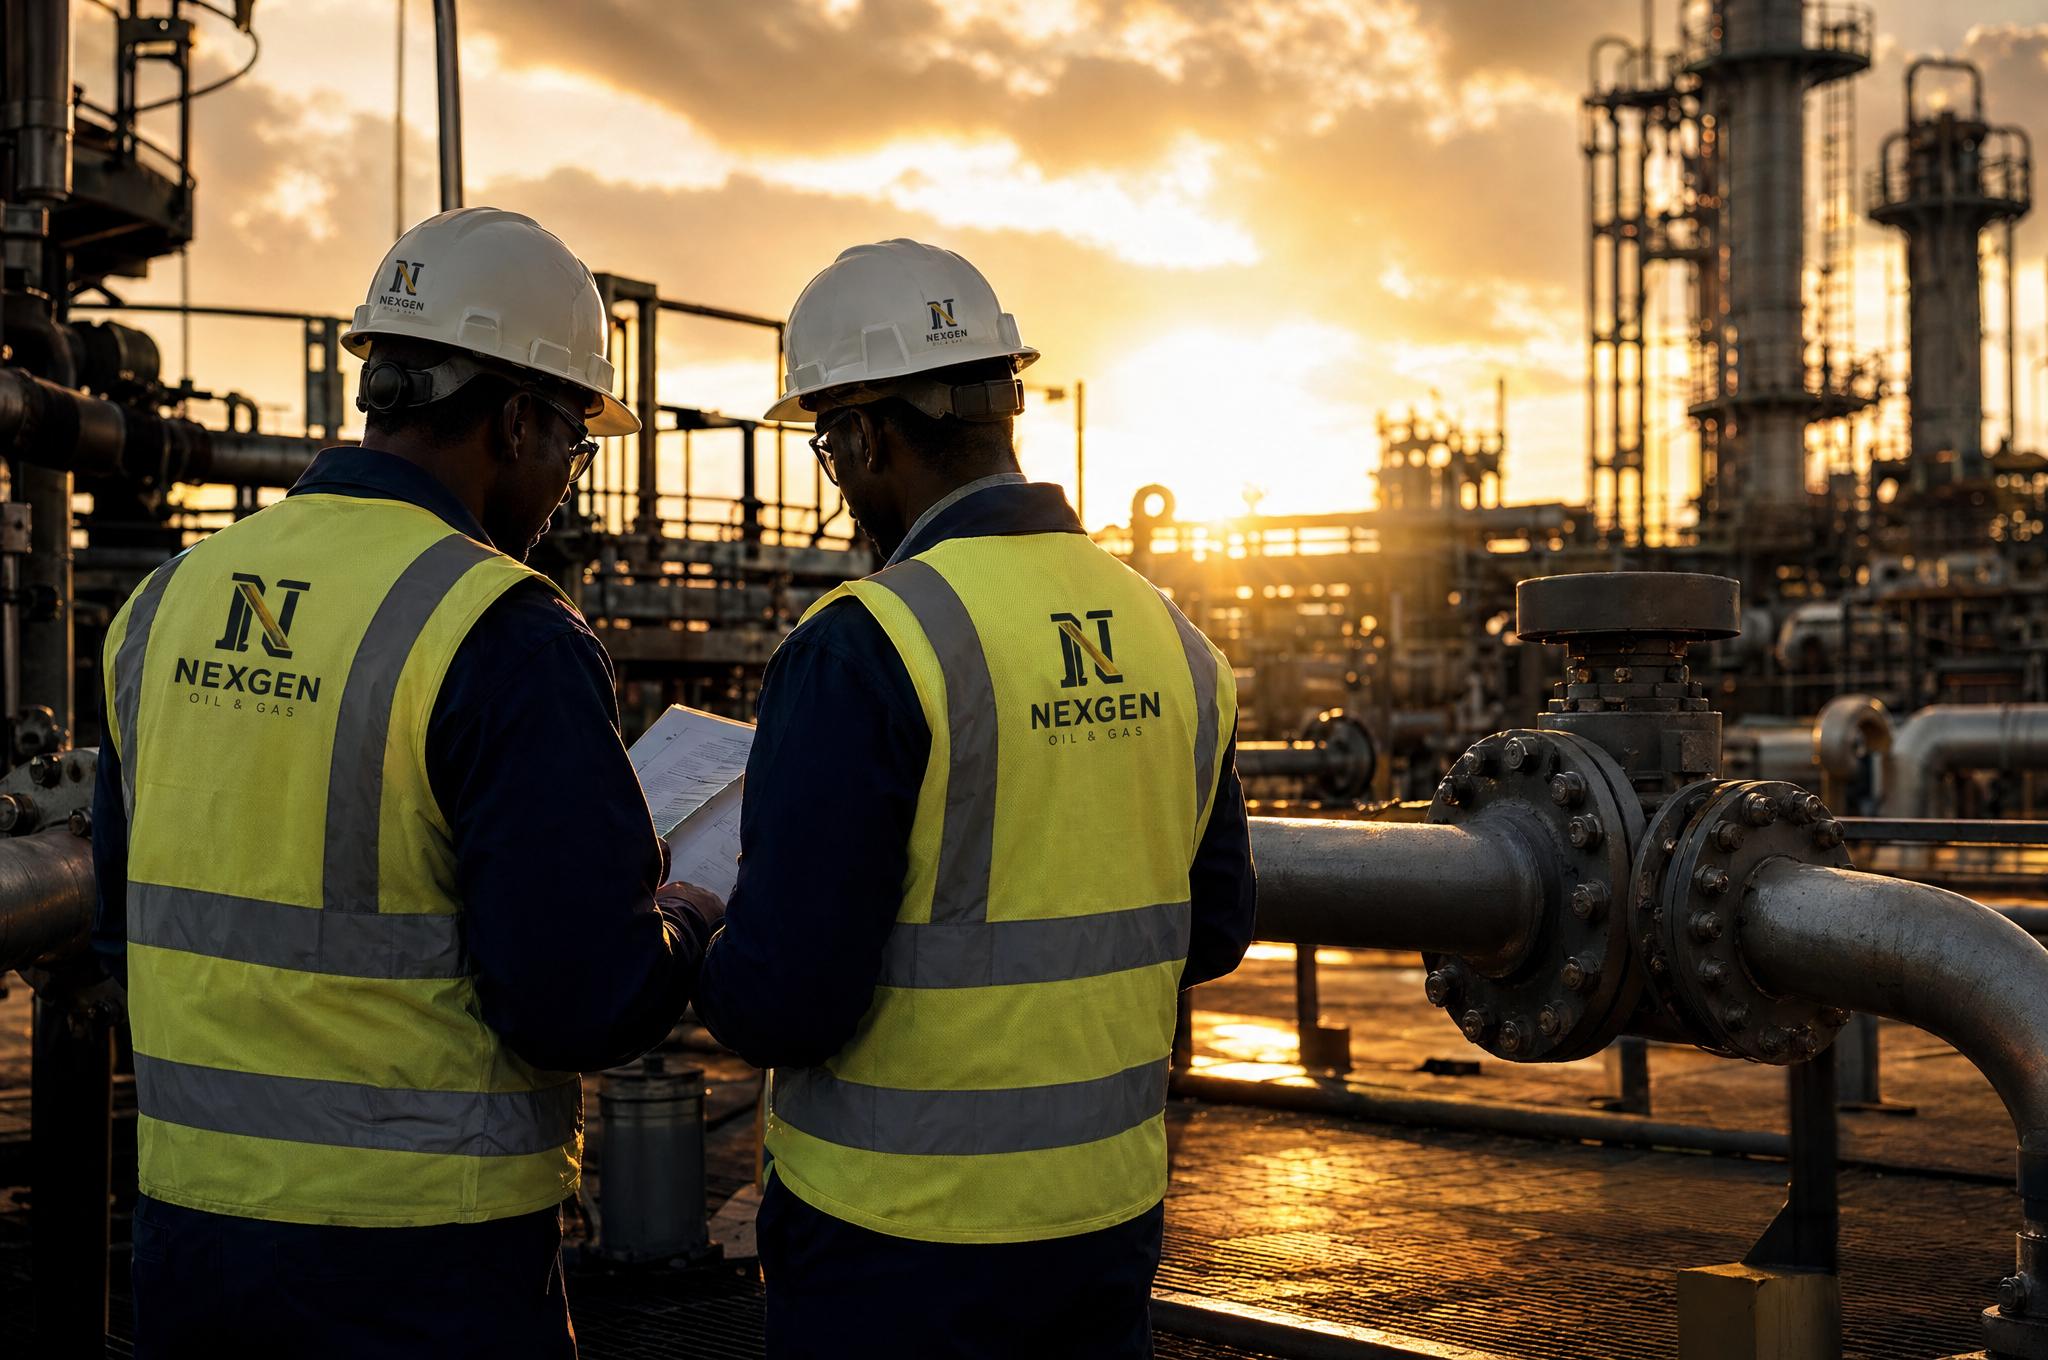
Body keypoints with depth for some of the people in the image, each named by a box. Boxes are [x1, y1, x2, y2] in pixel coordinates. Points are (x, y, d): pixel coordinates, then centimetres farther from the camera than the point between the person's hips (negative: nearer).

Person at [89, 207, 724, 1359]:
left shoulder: (166, 601, 4)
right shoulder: (507, 636, -17)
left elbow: (129, 930, 14)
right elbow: (584, 1001, -20)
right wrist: (689, 927, 0)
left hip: (188, 1221, 6)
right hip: (424, 1262, -6)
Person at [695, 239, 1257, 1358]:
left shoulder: (863, 648, -19)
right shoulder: (1171, 642, 2)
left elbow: (783, 999, -21)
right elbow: (1208, 932, 11)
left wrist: (704, 978, 0)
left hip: (895, 1235, -6)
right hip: (1109, 1213, 6)